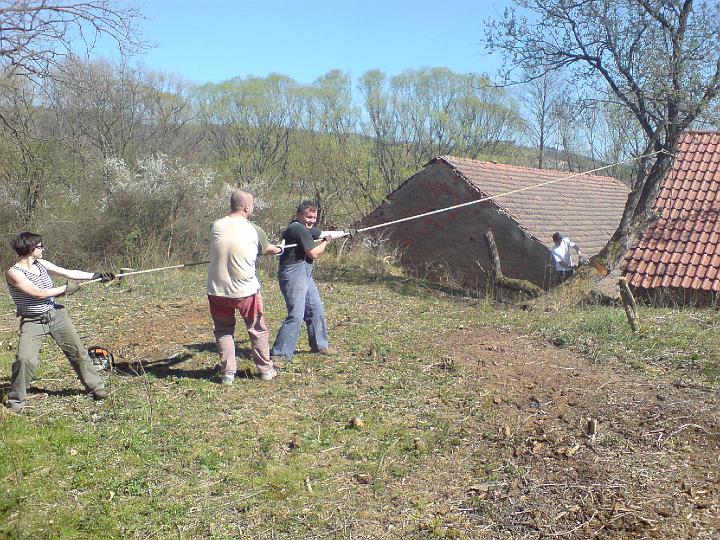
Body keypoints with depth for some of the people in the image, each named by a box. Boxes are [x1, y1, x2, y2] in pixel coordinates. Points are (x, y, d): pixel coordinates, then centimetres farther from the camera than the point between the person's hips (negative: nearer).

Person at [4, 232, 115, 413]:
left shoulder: (42, 264, 2)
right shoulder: (13, 273, -17)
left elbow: (68, 273, 5)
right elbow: (39, 293, -20)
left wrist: (96, 275, 1)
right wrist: (65, 289, -11)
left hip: (56, 315, 6)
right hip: (32, 322, -5)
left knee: (78, 350, 7)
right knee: (25, 359, -18)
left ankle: (95, 386, 22)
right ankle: (16, 400, 2)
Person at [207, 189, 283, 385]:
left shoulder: (215, 227, -3)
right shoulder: (254, 231, -9)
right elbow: (267, 249, 12)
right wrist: (279, 249, 38)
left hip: (217, 292, 2)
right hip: (246, 291, -2)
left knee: (223, 331, 18)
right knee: (258, 330, 16)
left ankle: (228, 373, 18)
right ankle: (266, 370, 27)